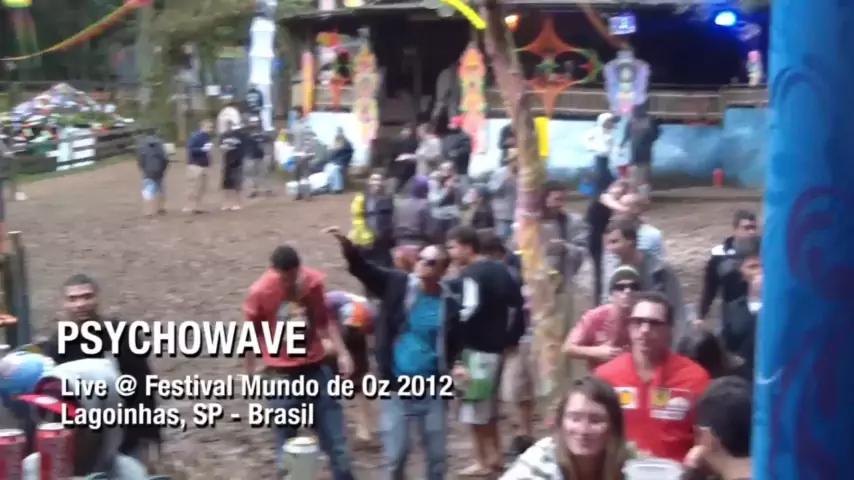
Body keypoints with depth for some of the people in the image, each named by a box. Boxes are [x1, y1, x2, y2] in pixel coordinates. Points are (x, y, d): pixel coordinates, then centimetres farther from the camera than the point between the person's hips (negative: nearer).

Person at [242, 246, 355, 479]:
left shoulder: (314, 281, -6)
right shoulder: (259, 292, -14)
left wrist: (342, 353, 0)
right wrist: (250, 374, 2)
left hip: (316, 367, 3)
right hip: (283, 374, -3)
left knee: (334, 435, 10)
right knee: (287, 441, 7)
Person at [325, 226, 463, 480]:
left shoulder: (450, 304, -4)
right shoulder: (397, 285, -6)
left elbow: (454, 346, 7)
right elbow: (364, 269, -18)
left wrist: (452, 370, -8)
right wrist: (347, 246, -36)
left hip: (432, 391, 1)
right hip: (396, 389, -1)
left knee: (437, 455, 12)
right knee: (394, 455, 4)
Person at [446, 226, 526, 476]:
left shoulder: (470, 275, -15)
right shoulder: (500, 270, 13)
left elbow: (470, 312, -25)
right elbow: (519, 304, 16)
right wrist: (513, 337, 20)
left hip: (477, 348, -9)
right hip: (497, 346, 9)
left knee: (474, 406, 1)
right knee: (489, 404, 20)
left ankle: (482, 461, 7)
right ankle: (495, 456, 26)